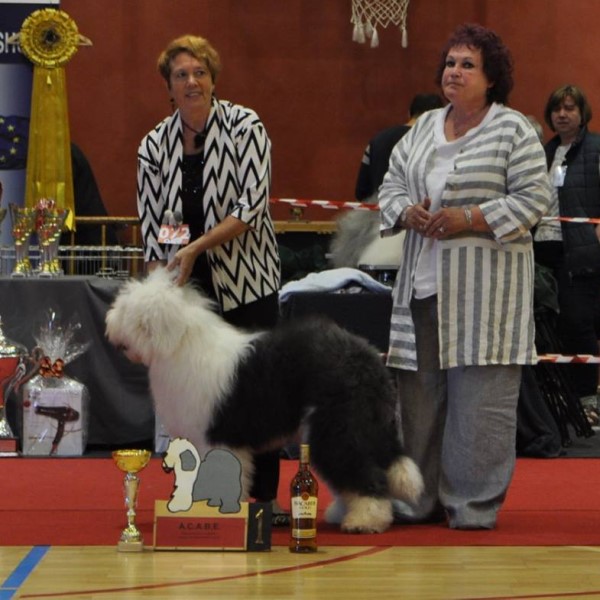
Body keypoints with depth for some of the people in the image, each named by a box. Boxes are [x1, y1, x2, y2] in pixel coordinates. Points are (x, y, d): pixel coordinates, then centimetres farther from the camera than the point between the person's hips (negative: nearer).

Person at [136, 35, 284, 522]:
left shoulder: (245, 126, -5)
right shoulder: (154, 146, 4)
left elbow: (252, 206, -13)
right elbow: (151, 227, 5)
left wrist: (198, 246, -21)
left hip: (247, 281, -2)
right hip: (187, 288, 3)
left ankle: (264, 495, 9)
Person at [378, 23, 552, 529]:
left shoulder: (514, 130, -2)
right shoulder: (424, 127, 16)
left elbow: (534, 198, -7)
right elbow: (392, 183, 18)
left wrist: (471, 219, -15)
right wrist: (407, 212, -4)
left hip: (484, 289, -6)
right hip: (424, 282, 6)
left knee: (480, 397, -5)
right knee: (420, 392, 7)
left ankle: (474, 505, 2)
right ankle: (421, 500, 17)